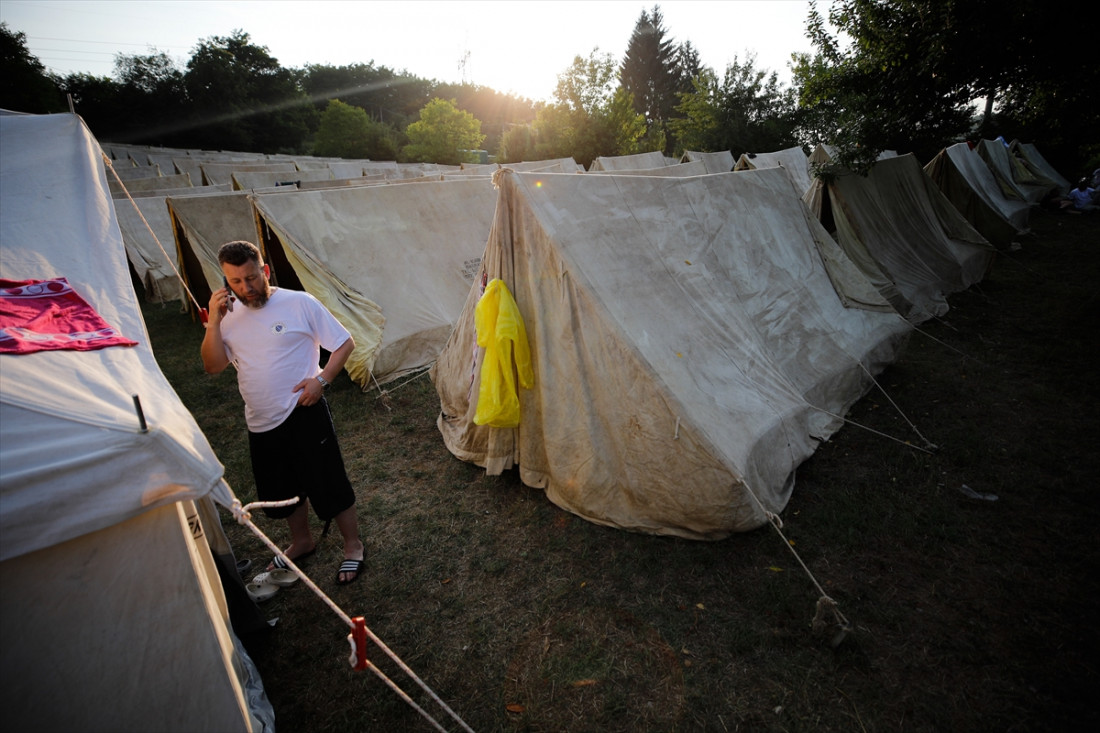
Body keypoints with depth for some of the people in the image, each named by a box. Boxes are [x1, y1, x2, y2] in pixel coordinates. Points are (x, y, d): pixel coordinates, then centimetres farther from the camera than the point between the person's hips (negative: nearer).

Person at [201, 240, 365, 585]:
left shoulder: (300, 303, -10)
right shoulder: (230, 316, 5)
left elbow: (344, 343, -7)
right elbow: (213, 366, 0)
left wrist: (321, 379, -18)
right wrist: (214, 321, -11)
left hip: (304, 414, -5)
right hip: (261, 423, 6)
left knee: (330, 484, 2)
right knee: (283, 490, 20)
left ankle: (353, 546, 22)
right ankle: (302, 541, 44)